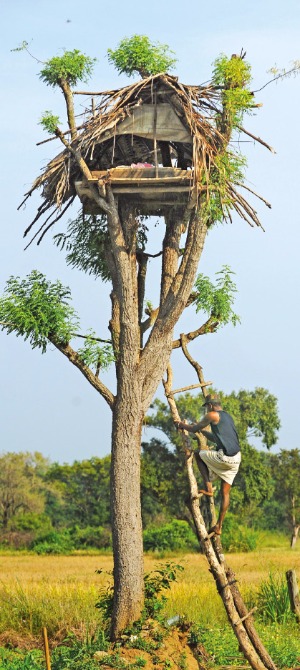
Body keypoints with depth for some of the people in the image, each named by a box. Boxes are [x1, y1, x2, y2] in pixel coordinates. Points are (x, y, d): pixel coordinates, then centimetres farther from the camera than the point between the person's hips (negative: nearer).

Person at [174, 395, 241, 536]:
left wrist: (181, 425, 25)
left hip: (225, 457, -8)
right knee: (225, 492, 10)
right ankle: (219, 526, 10)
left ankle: (208, 488, 7)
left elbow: (194, 429, 7)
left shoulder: (213, 415, -2)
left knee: (199, 455, 18)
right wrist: (202, 431, 44)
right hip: (236, 459, 8)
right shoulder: (227, 416, 24)